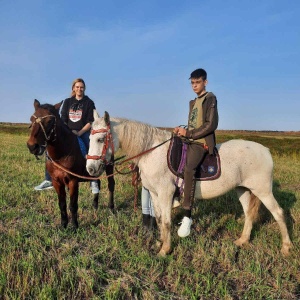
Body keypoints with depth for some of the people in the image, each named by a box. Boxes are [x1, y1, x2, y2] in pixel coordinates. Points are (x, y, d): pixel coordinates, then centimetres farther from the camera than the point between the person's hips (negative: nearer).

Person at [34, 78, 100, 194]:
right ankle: (48, 180, 1)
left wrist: (79, 133, -17)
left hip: (84, 133, -3)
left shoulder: (89, 103, 0)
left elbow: (90, 122, -6)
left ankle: (94, 183, -11)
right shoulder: (67, 102, 9)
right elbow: (63, 120, 6)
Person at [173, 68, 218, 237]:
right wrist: (183, 131, 3)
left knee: (188, 168, -32)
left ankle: (187, 216, -35)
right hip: (191, 140, 10)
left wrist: (188, 133, -13)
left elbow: (211, 125, -12)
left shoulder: (210, 98, -2)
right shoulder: (194, 102, 23)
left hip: (203, 142, -10)